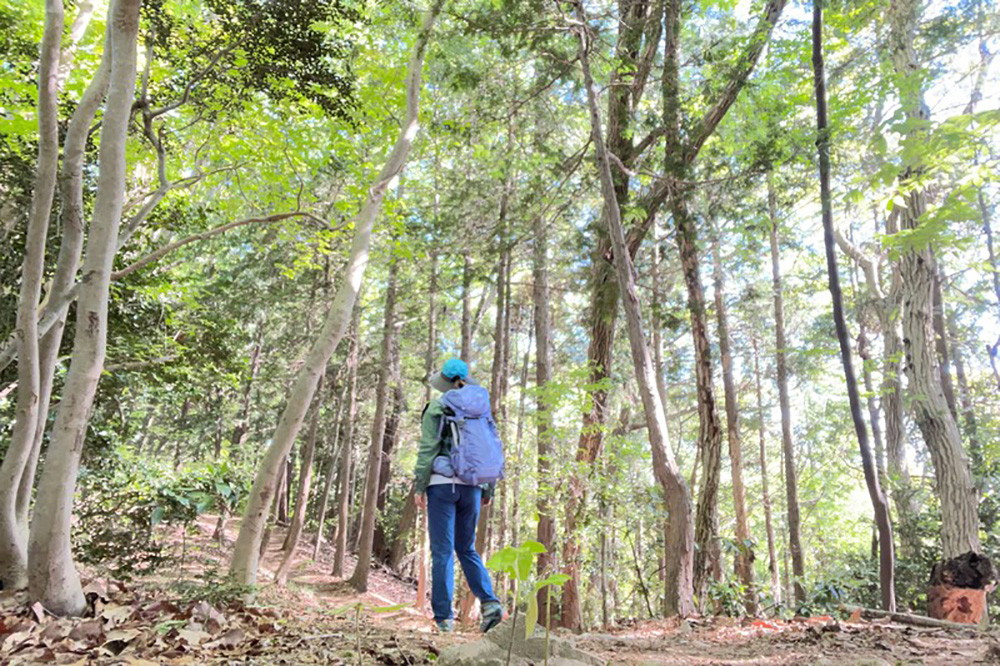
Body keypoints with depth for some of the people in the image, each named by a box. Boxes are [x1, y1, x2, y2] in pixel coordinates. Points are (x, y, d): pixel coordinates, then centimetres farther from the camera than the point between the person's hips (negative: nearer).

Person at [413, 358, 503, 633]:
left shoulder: (437, 407, -3)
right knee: (467, 548, 15)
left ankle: (444, 617, 3)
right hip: (472, 486, 4)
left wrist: (419, 486, -4)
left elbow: (428, 448, -8)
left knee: (442, 551, 1)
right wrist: (488, 489, 14)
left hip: (443, 484, -4)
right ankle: (489, 602, 0)